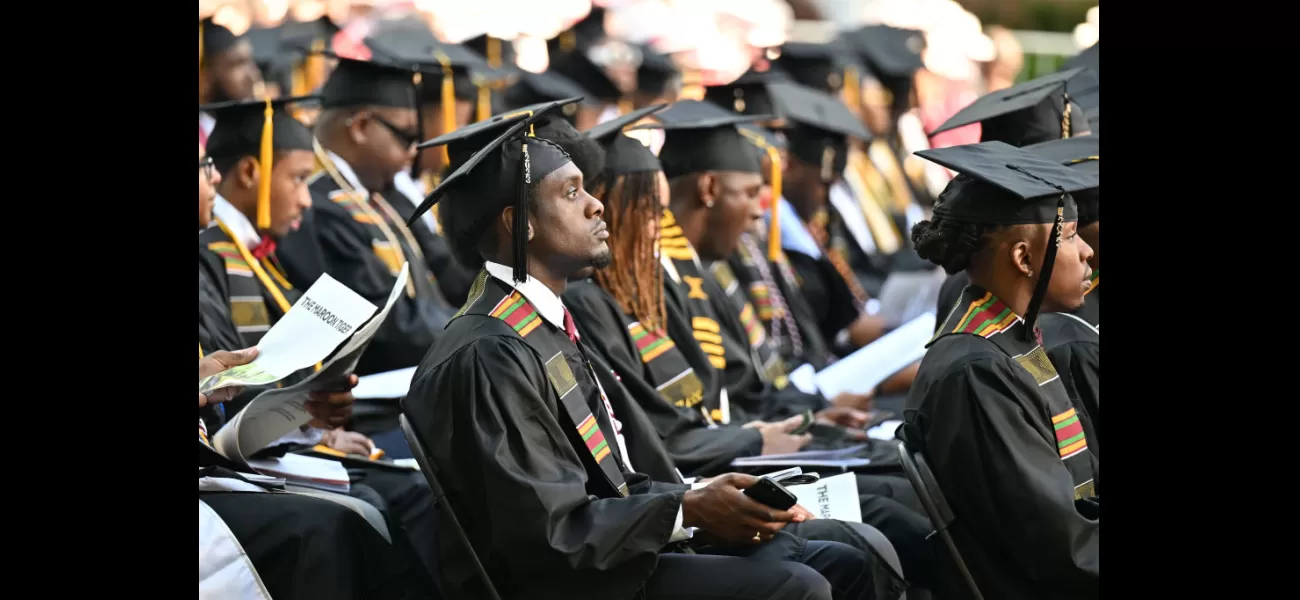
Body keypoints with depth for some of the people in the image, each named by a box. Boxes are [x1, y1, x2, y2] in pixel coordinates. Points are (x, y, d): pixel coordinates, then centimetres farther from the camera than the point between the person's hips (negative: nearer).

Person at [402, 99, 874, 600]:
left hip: (607, 557, 10)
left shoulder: (546, 327, 13)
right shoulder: (487, 355, -18)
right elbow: (549, 531, -21)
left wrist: (698, 499, 1)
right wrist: (687, 511, -17)